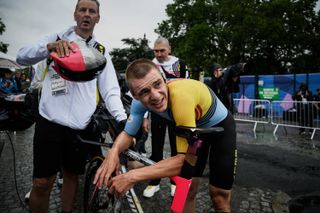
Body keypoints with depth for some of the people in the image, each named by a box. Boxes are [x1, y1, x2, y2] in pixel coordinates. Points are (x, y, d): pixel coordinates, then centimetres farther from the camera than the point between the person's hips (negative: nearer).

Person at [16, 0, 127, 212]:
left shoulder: (101, 52, 10)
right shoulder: (57, 38, 6)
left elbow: (110, 91, 3)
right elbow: (22, 57, -6)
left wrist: (123, 120, -13)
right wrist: (50, 47, -26)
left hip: (81, 127, 2)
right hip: (51, 122, -2)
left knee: (72, 176, 16)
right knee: (42, 182, 2)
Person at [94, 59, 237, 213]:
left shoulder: (180, 95, -43)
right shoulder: (140, 101, -24)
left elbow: (186, 158, -41)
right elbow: (128, 133, -9)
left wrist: (132, 176, -41)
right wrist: (113, 151, -31)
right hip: (194, 128, 4)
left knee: (219, 196, -1)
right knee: (188, 190, 6)